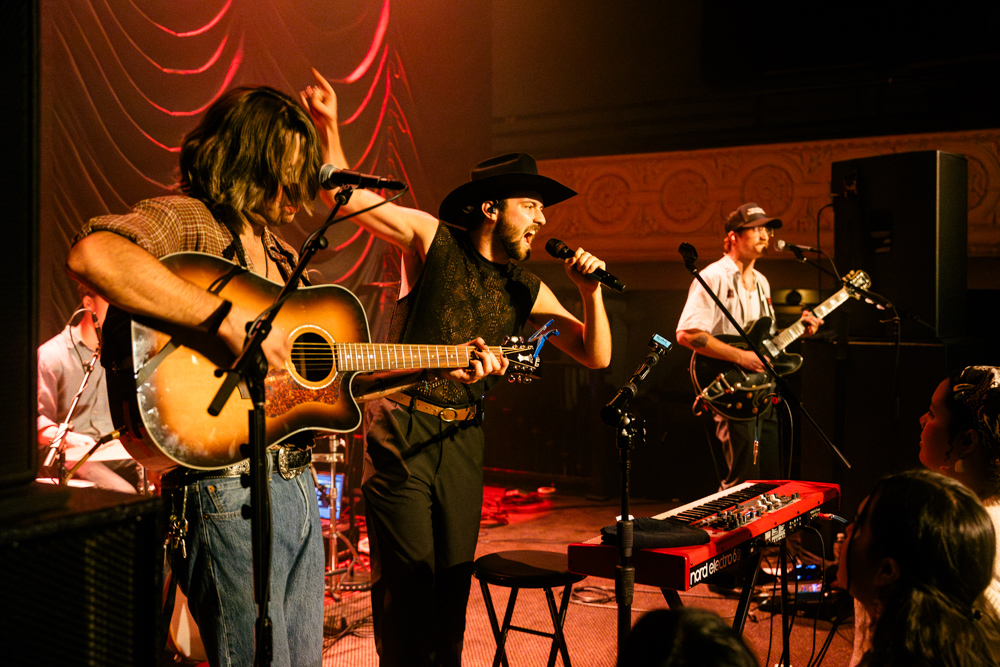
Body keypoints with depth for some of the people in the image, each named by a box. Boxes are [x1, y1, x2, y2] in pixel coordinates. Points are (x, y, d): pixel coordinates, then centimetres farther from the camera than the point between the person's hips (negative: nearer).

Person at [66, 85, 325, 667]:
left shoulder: (281, 254, 19)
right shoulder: (185, 219, -9)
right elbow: (92, 254, -32)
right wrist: (229, 319, -32)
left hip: (296, 482, 9)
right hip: (227, 487, -9)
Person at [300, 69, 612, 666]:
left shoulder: (526, 290, 9)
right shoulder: (433, 240, -3)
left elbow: (596, 356, 8)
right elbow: (347, 194, -6)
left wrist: (591, 290, -6)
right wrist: (328, 126, -18)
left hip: (464, 438, 5)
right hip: (403, 434, -5)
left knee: (453, 581, 12)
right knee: (407, 581, -2)